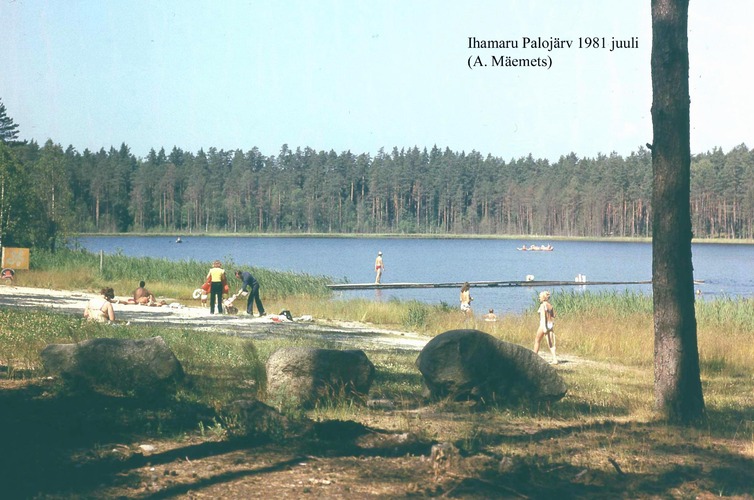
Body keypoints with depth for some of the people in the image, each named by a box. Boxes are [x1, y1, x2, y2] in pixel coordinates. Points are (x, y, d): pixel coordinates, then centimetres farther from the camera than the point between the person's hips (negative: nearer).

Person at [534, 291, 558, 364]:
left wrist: (544, 327, -27)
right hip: (550, 325, 6)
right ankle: (555, 359, -13)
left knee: (537, 341, 14)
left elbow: (543, 316, -20)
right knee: (551, 344, 1)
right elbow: (553, 316, 16)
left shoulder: (543, 305, -11)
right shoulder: (550, 305, 10)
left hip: (544, 325, -6)